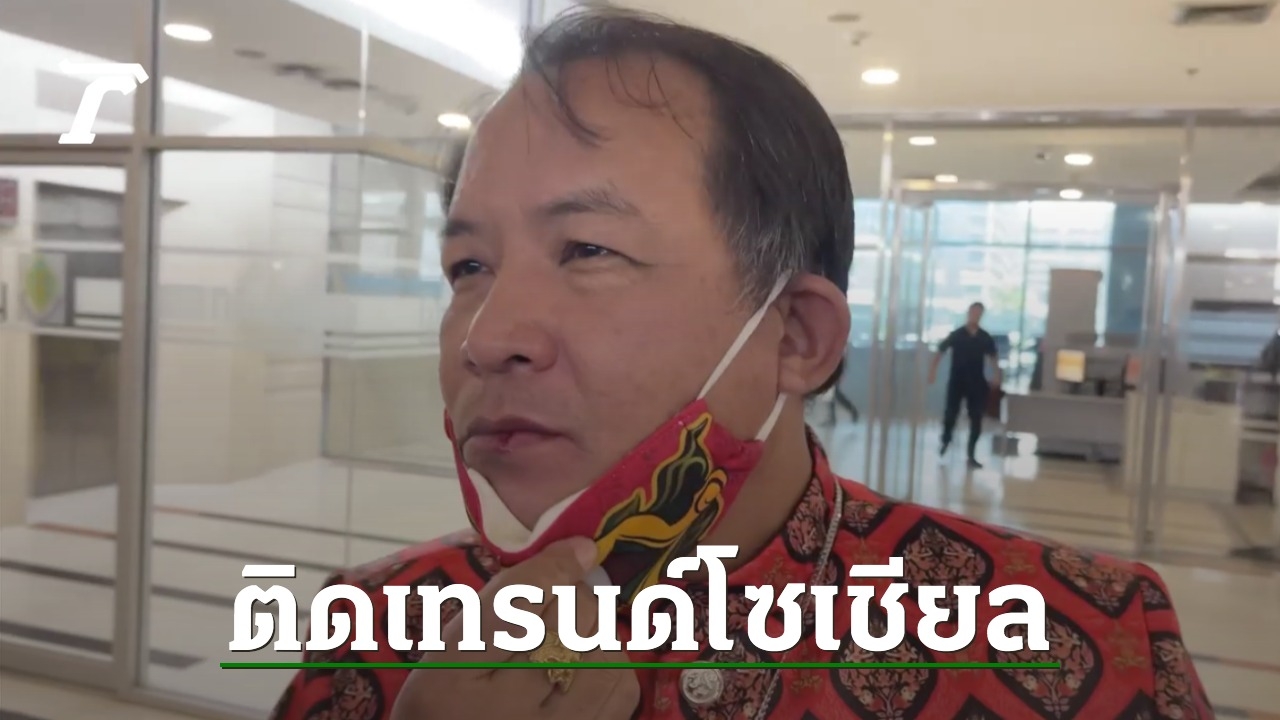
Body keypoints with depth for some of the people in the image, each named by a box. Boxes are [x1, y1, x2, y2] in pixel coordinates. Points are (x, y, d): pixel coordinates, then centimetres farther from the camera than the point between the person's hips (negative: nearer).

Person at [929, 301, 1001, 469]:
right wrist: (933, 371, -10)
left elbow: (993, 357, 14)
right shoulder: (956, 335, -3)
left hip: (977, 383, 2)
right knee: (950, 414, 0)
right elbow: (940, 352, -1)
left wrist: (996, 377, 2)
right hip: (957, 381, -2)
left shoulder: (986, 338, 4)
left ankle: (971, 455, 6)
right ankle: (945, 441, 32)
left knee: (976, 419, -2)